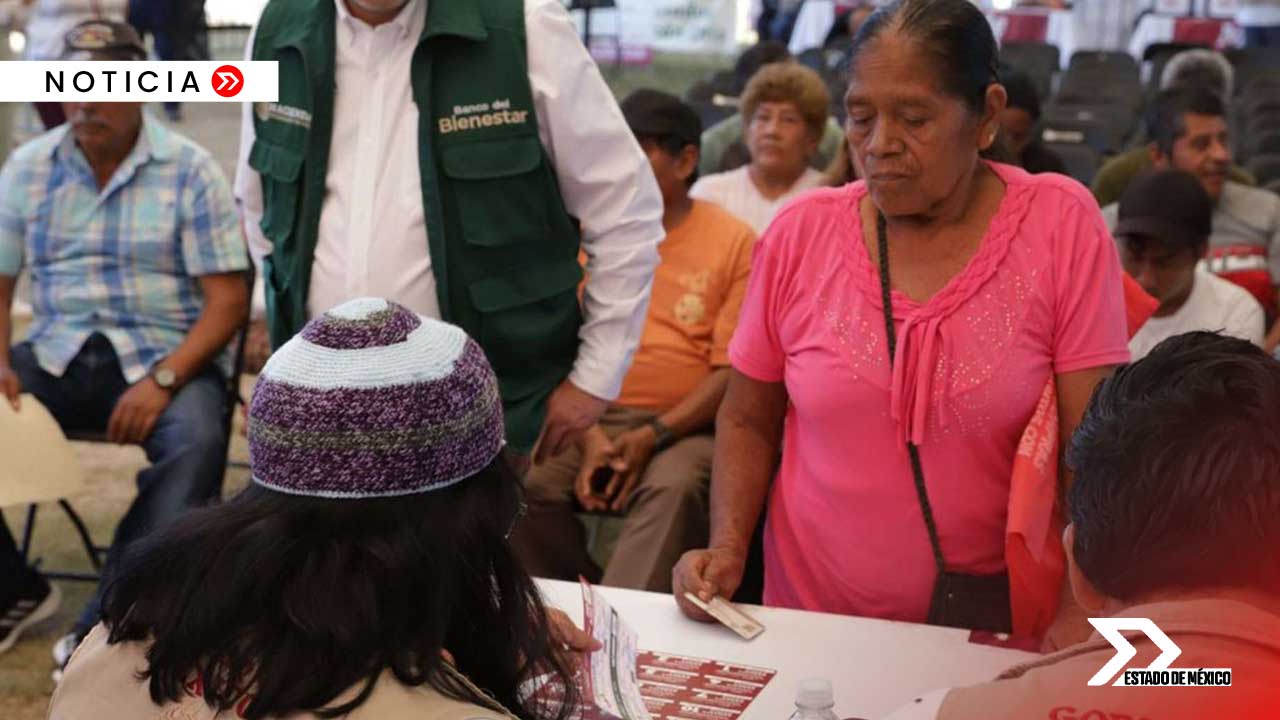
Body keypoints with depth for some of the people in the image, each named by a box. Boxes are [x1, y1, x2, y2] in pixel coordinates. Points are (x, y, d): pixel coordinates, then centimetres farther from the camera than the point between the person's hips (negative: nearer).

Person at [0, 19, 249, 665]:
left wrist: (162, 381, -20)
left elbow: (228, 300, -7)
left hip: (165, 357, -3)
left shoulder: (190, 170, -3)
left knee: (196, 443, -34)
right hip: (57, 354, 4)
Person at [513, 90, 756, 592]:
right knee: (528, 485, -24)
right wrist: (590, 435, -9)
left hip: (684, 426, -3)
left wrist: (653, 436, -13)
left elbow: (732, 368, -3)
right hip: (595, 421, 3)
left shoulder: (734, 242, 2)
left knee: (674, 489, -34)